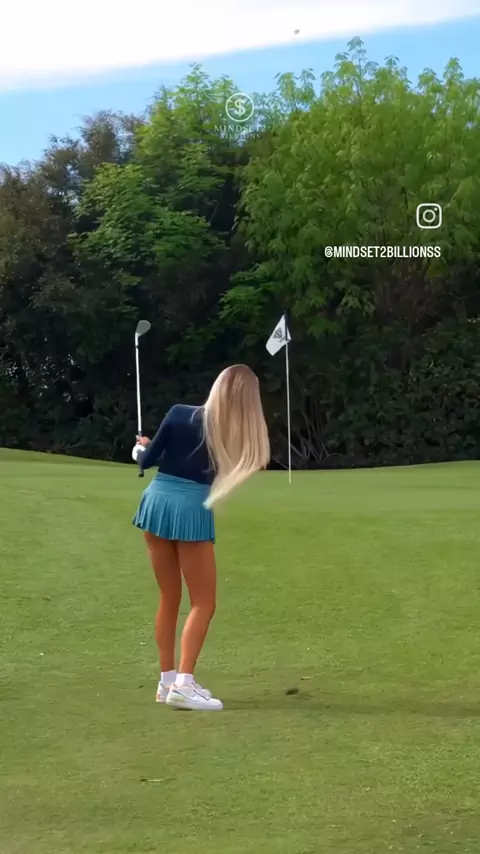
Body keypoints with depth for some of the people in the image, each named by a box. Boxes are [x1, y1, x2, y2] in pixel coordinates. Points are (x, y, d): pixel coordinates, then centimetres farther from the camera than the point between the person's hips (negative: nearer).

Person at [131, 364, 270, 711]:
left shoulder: (179, 414, 0)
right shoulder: (239, 435, -4)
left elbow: (148, 460, 3)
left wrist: (142, 447, 25)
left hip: (157, 500, 4)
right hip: (192, 510, -4)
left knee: (170, 598, 15)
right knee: (203, 602, 5)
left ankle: (168, 680, 18)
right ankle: (183, 683, -7)